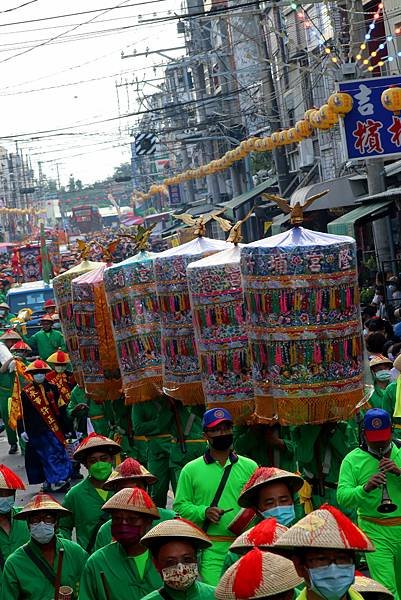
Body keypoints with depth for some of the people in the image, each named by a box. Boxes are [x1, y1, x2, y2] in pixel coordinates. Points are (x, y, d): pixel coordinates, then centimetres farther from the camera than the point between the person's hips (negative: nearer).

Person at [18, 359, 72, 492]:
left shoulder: (52, 389, 7)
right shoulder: (26, 392, 1)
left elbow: (61, 409, 11)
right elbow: (22, 413, 2)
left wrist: (65, 427, 11)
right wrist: (22, 430, -4)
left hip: (55, 429, 2)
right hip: (37, 431, -2)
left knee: (58, 453, -1)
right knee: (46, 456, 0)